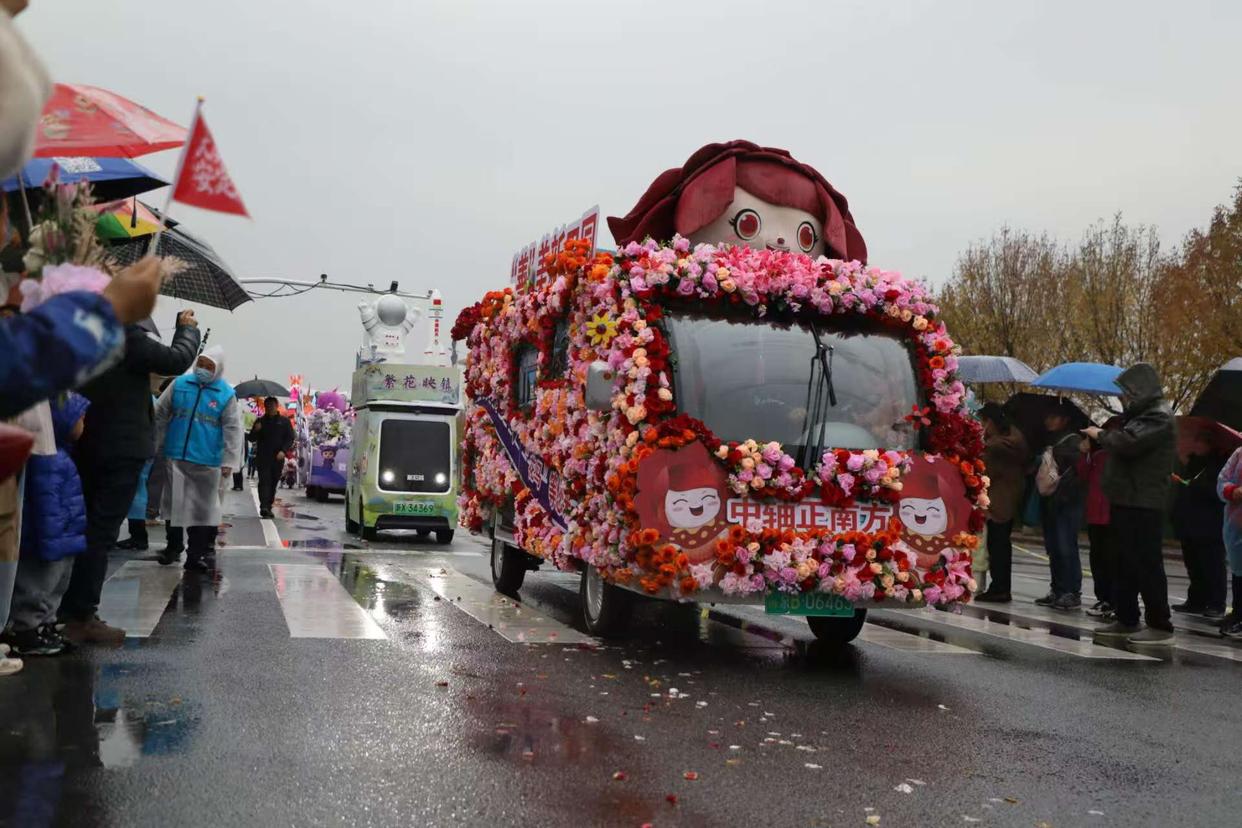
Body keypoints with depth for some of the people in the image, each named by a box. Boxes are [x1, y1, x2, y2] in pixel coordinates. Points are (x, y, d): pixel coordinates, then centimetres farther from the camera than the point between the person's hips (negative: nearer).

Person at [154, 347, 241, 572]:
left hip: (207, 462, -2)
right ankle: (174, 546, 26)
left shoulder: (226, 394, -3)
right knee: (174, 502, 11)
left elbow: (232, 431, -2)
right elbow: (159, 414, 11)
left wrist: (228, 461, -5)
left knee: (203, 507, 2)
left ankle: (200, 552, 9)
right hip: (176, 456, 3)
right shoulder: (179, 384, 3)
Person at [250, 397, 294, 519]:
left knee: (274, 483, 6)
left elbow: (290, 438, 3)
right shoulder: (260, 421, 10)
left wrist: (283, 451, -12)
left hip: (278, 458, 1)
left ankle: (268, 507, 16)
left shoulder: (284, 421, 7)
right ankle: (264, 507, -21)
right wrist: (255, 430, -12)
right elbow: (252, 438, 10)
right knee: (264, 481, -12)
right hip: (263, 457, -1)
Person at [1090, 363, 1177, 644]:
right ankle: (1127, 620, 20)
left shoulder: (1158, 416, -13)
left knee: (1147, 564, -6)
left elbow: (1128, 442, -27)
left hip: (1143, 505, -10)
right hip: (1127, 501, 10)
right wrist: (1103, 437, 1)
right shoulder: (1142, 413, 20)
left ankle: (1160, 625, 0)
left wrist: (1101, 434, -11)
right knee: (1126, 564, 13)